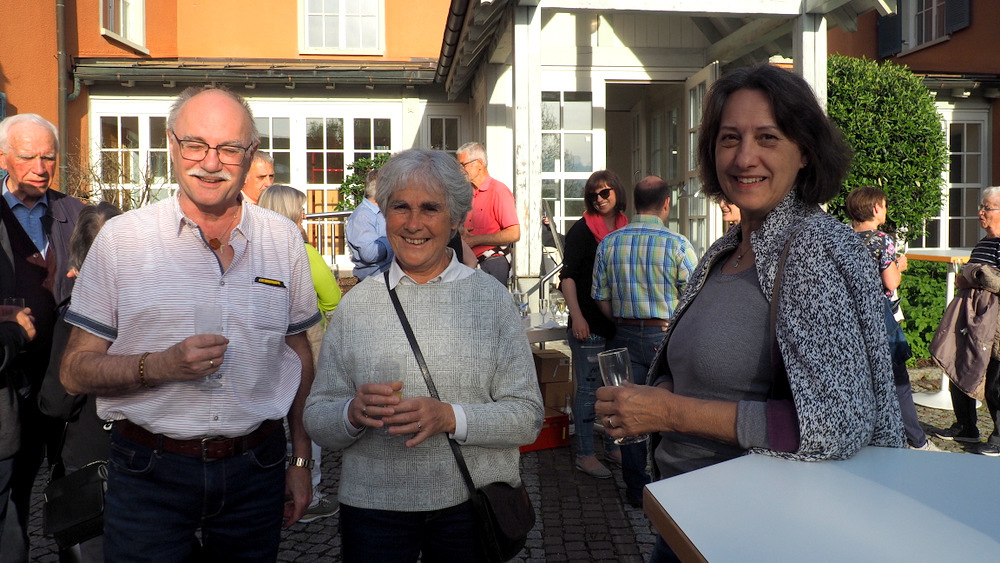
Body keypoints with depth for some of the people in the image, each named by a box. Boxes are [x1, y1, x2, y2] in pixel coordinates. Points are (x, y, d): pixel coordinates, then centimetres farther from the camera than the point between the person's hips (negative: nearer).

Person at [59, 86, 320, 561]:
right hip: (148, 473, -2)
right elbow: (75, 370, -4)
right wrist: (160, 366, -22)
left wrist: (301, 459, 9)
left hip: (255, 470, 2)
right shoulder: (121, 238, -5)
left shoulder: (283, 240, 2)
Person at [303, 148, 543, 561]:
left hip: (473, 504, 0)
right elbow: (317, 420, 1)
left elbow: (527, 417, -6)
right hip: (373, 505, 1)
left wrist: (451, 418, -21)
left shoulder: (492, 298, -2)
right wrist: (354, 413, -20)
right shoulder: (356, 303, 1)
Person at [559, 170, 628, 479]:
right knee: (588, 388, 1)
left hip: (619, 322, 6)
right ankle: (584, 454, 12)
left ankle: (612, 446, 28)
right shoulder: (582, 230, -6)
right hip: (589, 324, -6)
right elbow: (568, 276, -11)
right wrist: (576, 316, -21)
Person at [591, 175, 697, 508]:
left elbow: (602, 300, 4)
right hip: (667, 336, -3)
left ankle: (636, 489, 20)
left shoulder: (609, 243, 0)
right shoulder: (677, 244, -11)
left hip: (626, 337, 3)